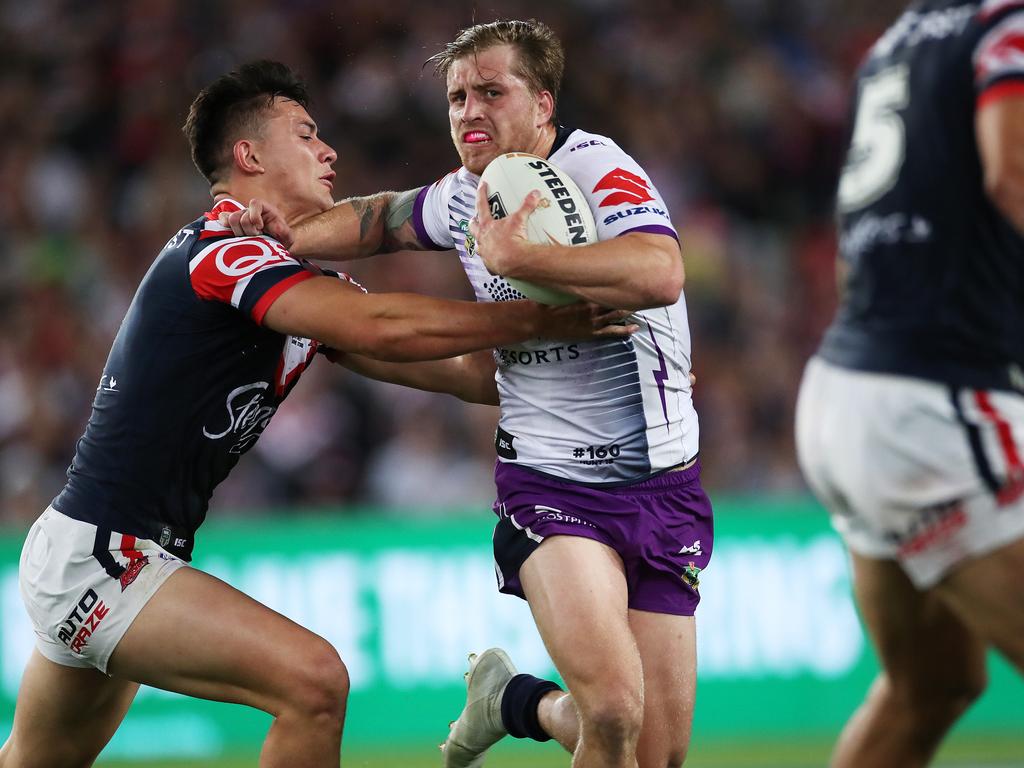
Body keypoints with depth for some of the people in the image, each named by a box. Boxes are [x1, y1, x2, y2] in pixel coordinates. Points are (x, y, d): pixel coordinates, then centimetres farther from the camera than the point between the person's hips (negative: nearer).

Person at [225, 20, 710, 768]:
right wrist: (292, 235, 11)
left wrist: (515, 257, -32)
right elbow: (382, 217, 29)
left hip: (661, 487, -1)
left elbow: (659, 273, -32)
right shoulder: (464, 197, 6)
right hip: (546, 481, 2)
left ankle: (513, 702, 27)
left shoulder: (596, 168, -12)